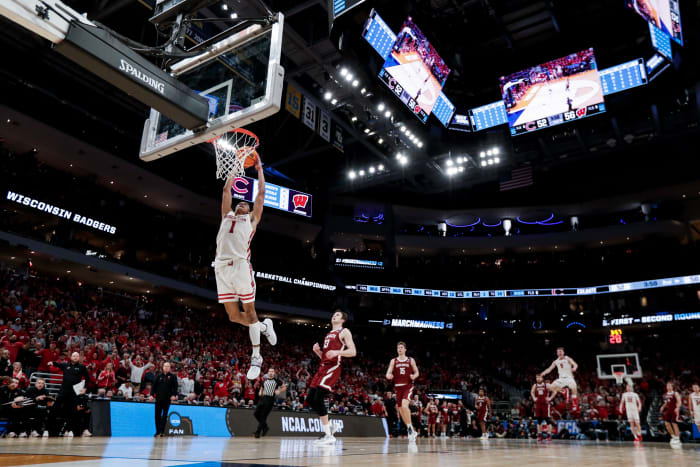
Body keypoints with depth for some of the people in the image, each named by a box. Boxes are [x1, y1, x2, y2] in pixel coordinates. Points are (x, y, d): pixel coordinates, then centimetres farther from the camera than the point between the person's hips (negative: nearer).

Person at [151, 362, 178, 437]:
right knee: (157, 415, 6)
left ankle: (162, 431, -4)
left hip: (167, 399, -3)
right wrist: (152, 395, -3)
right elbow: (154, 386, 8)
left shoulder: (173, 376, 3)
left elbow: (175, 386, -2)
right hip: (158, 398, 3)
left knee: (164, 415, -5)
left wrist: (174, 395, -14)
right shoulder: (159, 376, 9)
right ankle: (157, 431, 17)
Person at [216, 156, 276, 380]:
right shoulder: (227, 216, 28)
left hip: (240, 265, -4)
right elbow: (226, 190, 34)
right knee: (234, 315, 4)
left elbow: (261, 193, 22)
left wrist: (259, 168, 30)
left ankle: (256, 357, 8)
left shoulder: (251, 219, 20)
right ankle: (264, 326, 29)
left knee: (249, 311, 0)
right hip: (221, 268, 4)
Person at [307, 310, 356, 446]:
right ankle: (328, 426, 15)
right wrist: (317, 351, 6)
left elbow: (353, 352, -9)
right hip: (323, 367, 9)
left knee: (318, 399, -18)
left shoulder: (344, 332, 1)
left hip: (333, 368, -9)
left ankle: (328, 436, -11)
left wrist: (336, 352, -23)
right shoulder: (329, 334, 25)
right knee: (310, 399, 3)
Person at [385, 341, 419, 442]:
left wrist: (414, 376, -13)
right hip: (398, 387, 4)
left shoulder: (411, 360, 5)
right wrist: (389, 376, -23)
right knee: (400, 409, 7)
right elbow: (388, 373, 2)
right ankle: (411, 431, 21)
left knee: (404, 405, -25)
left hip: (408, 386, -3)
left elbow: (417, 372, 9)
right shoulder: (393, 361, 8)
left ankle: (410, 427, -10)